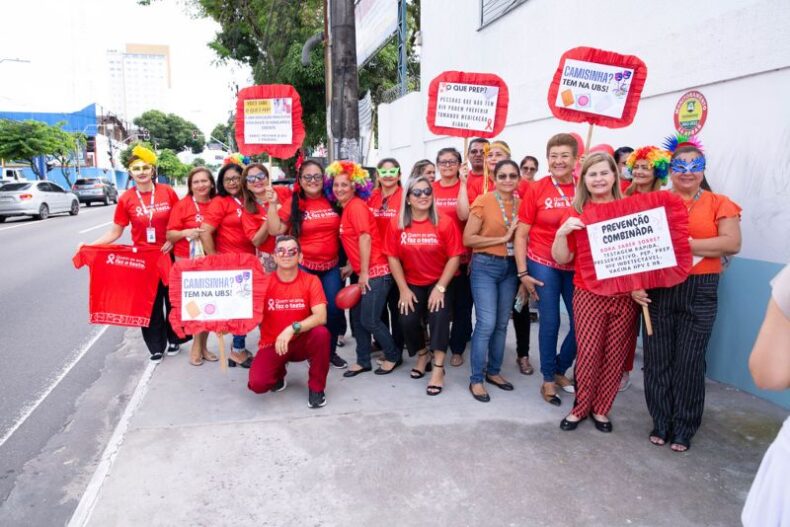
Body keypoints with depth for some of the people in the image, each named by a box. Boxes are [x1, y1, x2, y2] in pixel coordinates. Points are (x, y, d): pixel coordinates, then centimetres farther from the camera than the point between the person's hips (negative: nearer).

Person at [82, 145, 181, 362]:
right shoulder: (126, 199, -4)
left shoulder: (167, 192, -7)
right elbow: (115, 232, -1)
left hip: (169, 255, 0)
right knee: (149, 302, 7)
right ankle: (156, 347, 20)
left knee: (173, 298, 11)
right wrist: (89, 245, -11)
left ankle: (173, 339, 31)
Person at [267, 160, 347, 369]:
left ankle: (331, 351, 21)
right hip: (304, 266, -2)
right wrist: (271, 203, -12)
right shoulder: (293, 203, -3)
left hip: (331, 266, 2)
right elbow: (275, 230, -9)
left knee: (334, 308, 2)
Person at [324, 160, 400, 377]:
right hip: (362, 273, 9)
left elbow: (365, 238, -18)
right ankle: (363, 361, 23)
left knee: (369, 320, -4)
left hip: (375, 272, -9)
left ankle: (393, 356, 17)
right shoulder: (345, 209, 14)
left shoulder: (356, 205, -12)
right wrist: (350, 267, 12)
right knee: (357, 318, 11)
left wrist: (364, 273, -17)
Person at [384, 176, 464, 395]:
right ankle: (422, 355, 19)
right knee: (407, 320, -13)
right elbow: (393, 257, -5)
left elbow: (454, 257, -13)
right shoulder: (397, 223, -8)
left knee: (439, 316, -24)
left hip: (440, 282, -2)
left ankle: (438, 368, -11)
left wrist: (440, 287, -17)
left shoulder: (444, 222, -14)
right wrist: (403, 289, -9)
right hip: (412, 284, 2)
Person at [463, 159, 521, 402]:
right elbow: (468, 239, -12)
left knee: (502, 323, 12)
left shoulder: (520, 204, 6)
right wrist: (502, 238, -13)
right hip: (485, 267, -5)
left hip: (510, 267, 5)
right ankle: (476, 379, 4)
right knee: (486, 323, -9)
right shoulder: (483, 201, -9)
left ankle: (493, 371, 27)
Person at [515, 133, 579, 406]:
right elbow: (521, 234, -3)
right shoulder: (536, 189, -6)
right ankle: (548, 379, 23)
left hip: (577, 266, 3)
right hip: (543, 264, -2)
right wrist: (522, 272, -7)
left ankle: (560, 369, 31)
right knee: (549, 322, 4)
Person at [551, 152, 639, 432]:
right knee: (588, 354, 0)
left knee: (615, 355, 8)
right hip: (589, 294, -1)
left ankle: (601, 409, 25)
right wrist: (561, 233, -16)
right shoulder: (577, 213, 2)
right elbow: (562, 258, 1)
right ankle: (580, 407, 20)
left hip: (625, 295, 1)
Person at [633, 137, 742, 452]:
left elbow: (732, 243, -10)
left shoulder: (718, 204, 4)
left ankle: (684, 429, 21)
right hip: (658, 289, 1)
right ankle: (661, 423, 23)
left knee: (690, 362, 5)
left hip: (700, 292, -1)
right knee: (657, 359, 6)